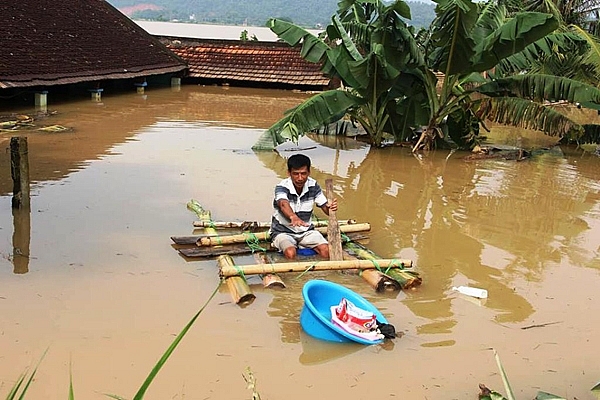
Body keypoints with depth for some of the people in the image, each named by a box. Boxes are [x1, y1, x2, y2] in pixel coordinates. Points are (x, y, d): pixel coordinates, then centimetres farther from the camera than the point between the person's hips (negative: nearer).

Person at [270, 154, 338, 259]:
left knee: (326, 250, -20)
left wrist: (331, 207, -32)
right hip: (283, 231, -4)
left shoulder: (313, 185, -6)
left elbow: (325, 208, -5)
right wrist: (293, 217, -65)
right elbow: (283, 204, -42)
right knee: (290, 253, -34)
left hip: (306, 230, 4)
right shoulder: (282, 187, -20)